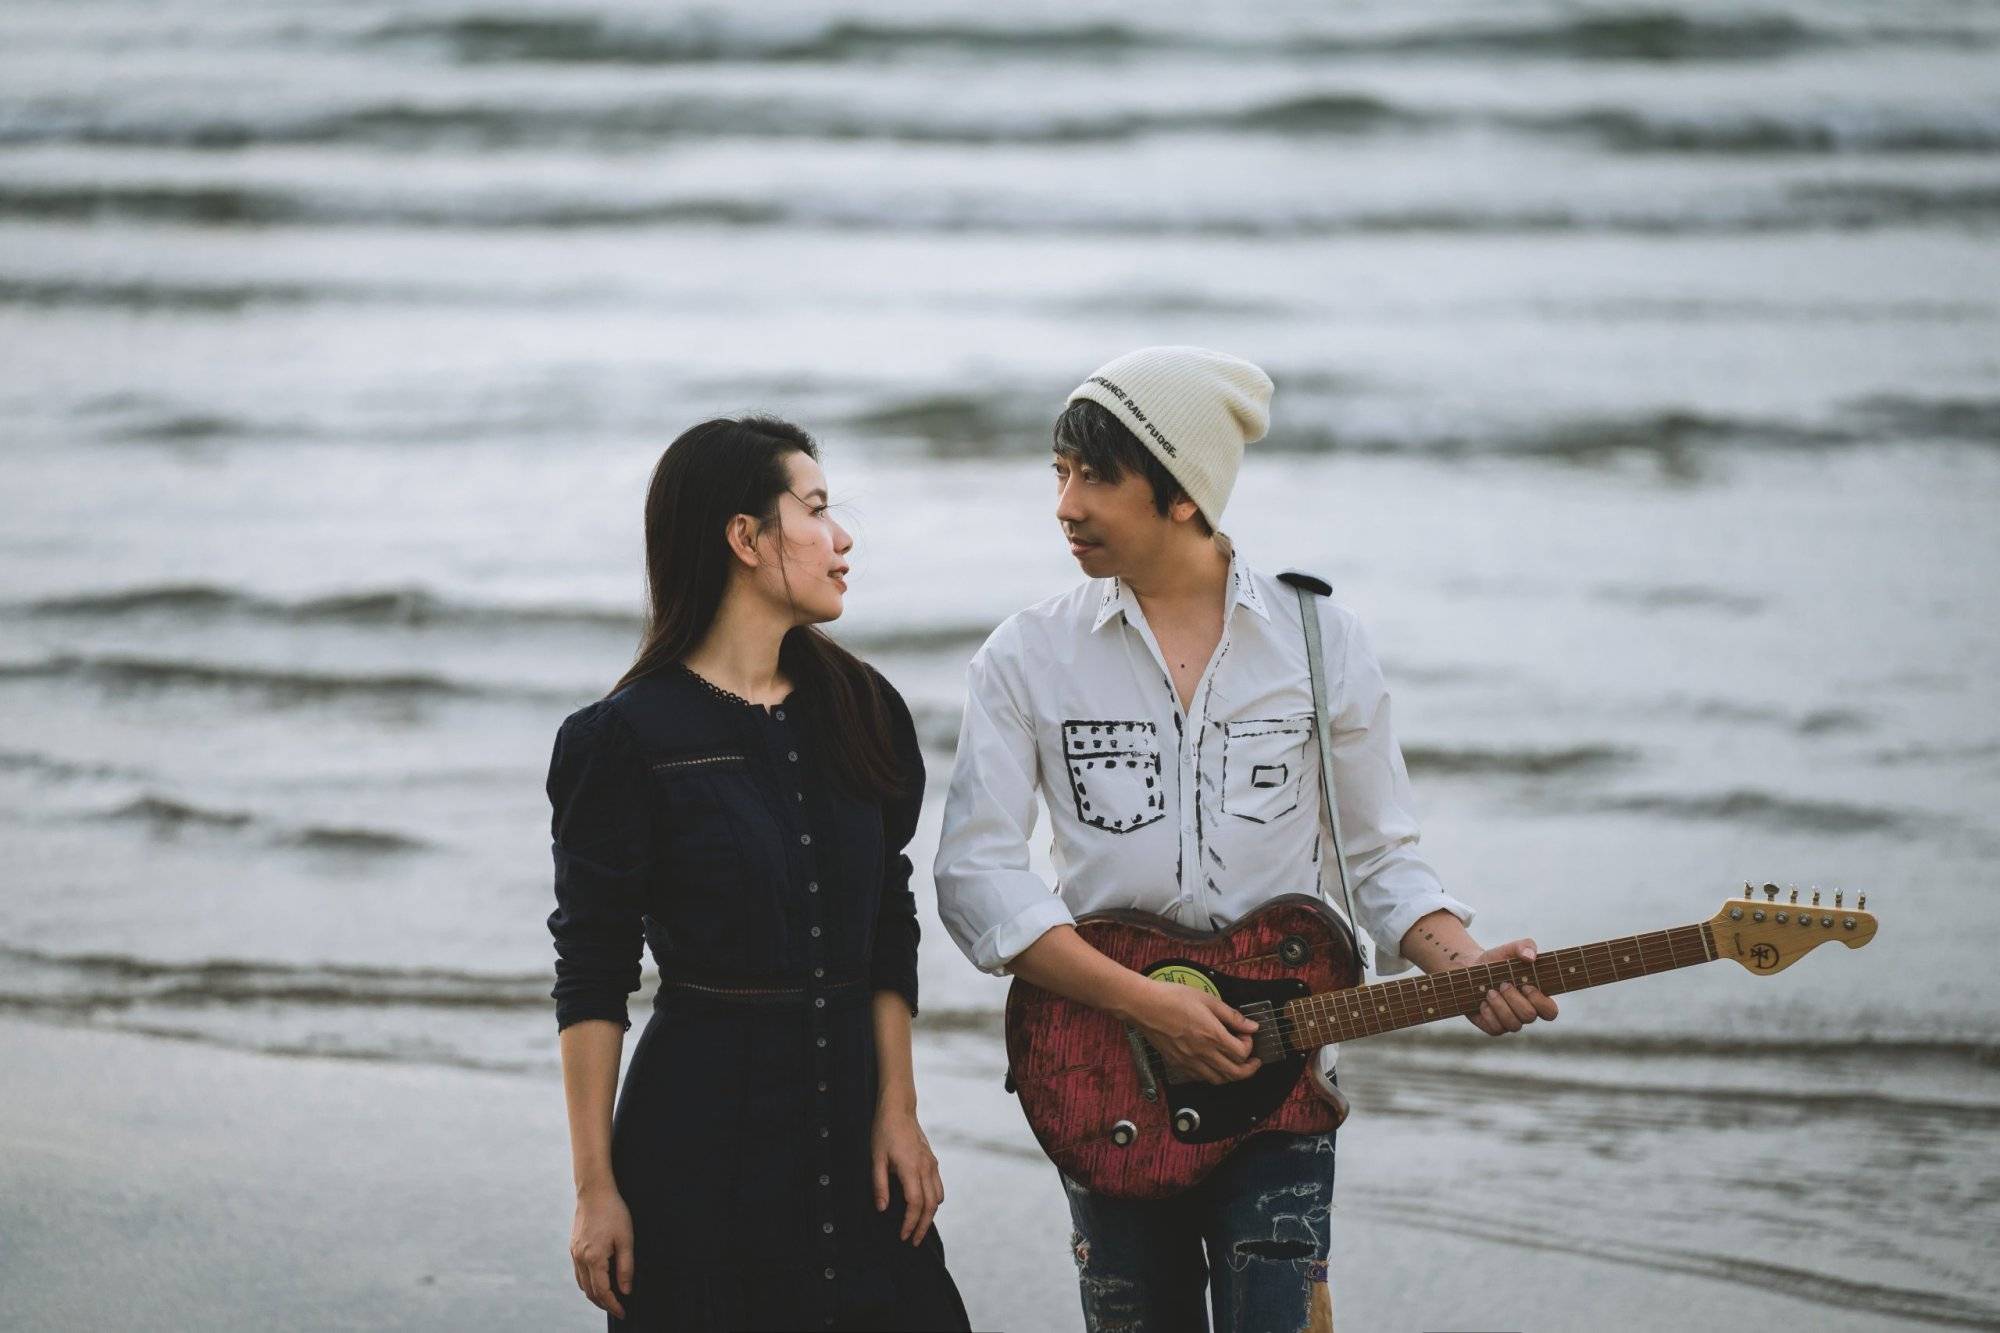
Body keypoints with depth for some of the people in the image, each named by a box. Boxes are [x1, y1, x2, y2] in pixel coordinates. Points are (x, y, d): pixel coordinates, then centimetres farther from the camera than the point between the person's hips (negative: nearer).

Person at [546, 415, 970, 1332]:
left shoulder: (861, 713, 8)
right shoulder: (630, 738, -7)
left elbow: (890, 940, 10)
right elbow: (591, 981, -6)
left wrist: (897, 1111, -1)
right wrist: (596, 1187, -9)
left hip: (848, 1120, 4)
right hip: (702, 1131, -4)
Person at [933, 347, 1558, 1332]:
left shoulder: (1319, 643, 2)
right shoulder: (1028, 657, 0)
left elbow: (1378, 855, 9)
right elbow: (974, 878, -6)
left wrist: (1460, 964, -12)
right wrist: (1143, 1004, -16)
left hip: (1277, 1075, -1)